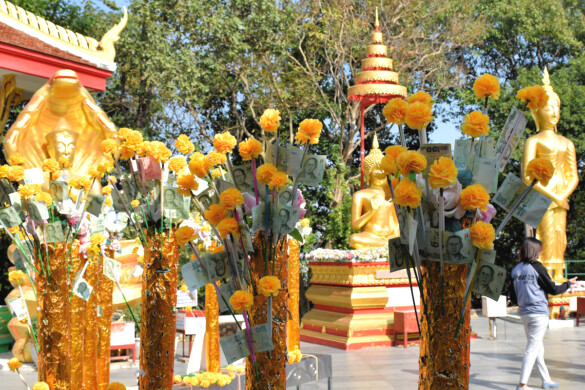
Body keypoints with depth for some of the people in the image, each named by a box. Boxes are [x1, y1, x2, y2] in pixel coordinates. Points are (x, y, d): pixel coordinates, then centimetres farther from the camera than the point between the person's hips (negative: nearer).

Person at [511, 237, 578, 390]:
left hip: (524, 313, 7)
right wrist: (568, 283, 11)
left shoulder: (516, 270, 6)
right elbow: (553, 290, -6)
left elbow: (514, 297, 9)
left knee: (537, 347, 17)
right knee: (533, 348, -4)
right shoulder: (537, 267, -12)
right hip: (539, 313, -7)